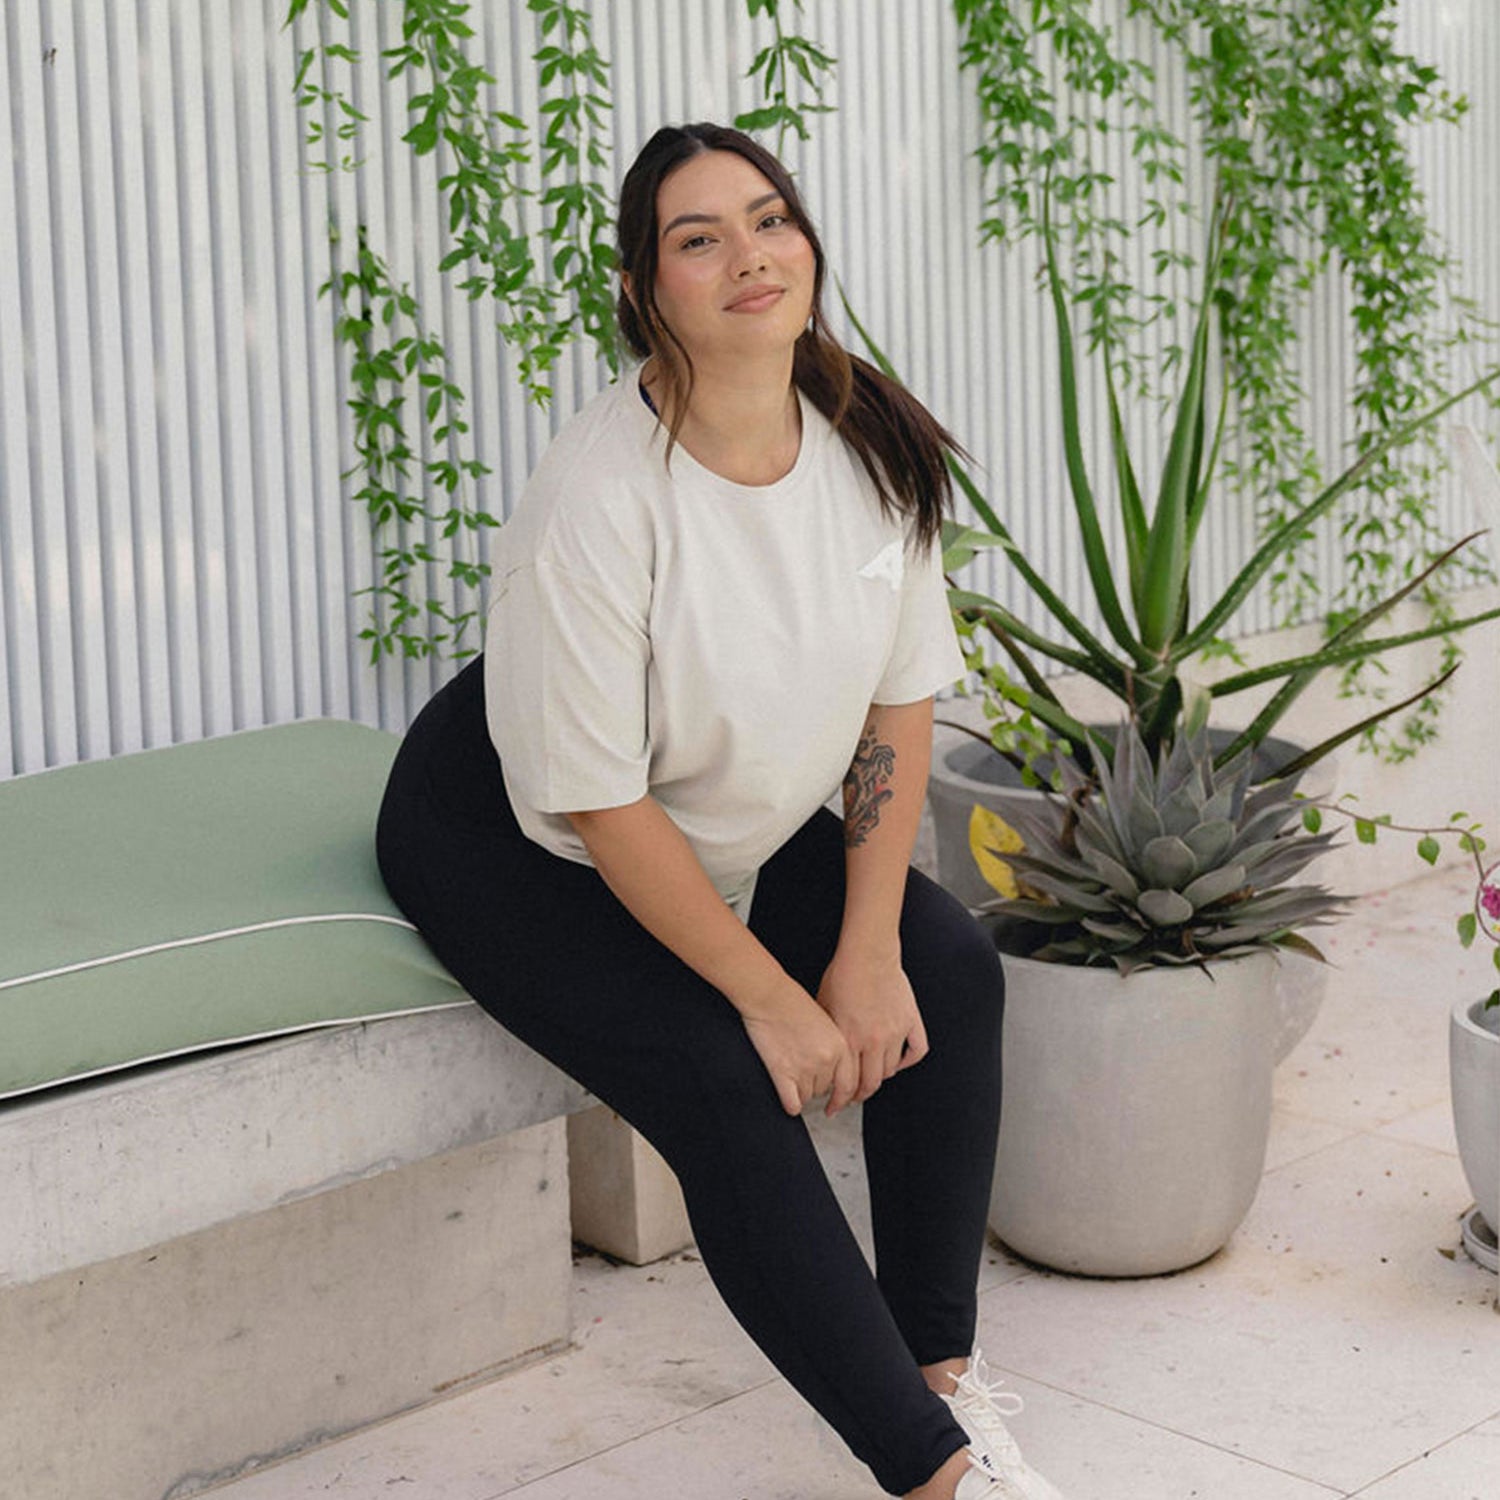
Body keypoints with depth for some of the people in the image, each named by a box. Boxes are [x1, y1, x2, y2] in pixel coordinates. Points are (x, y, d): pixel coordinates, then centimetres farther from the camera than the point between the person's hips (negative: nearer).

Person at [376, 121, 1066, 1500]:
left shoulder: (870, 449, -12)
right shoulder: (599, 495, -31)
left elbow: (900, 707, -4)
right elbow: (599, 802, -27)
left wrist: (867, 950, -11)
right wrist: (768, 997, -21)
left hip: (742, 829, 7)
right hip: (514, 843, -7)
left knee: (951, 972, -10)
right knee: (725, 1085, -24)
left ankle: (942, 1372, -2)